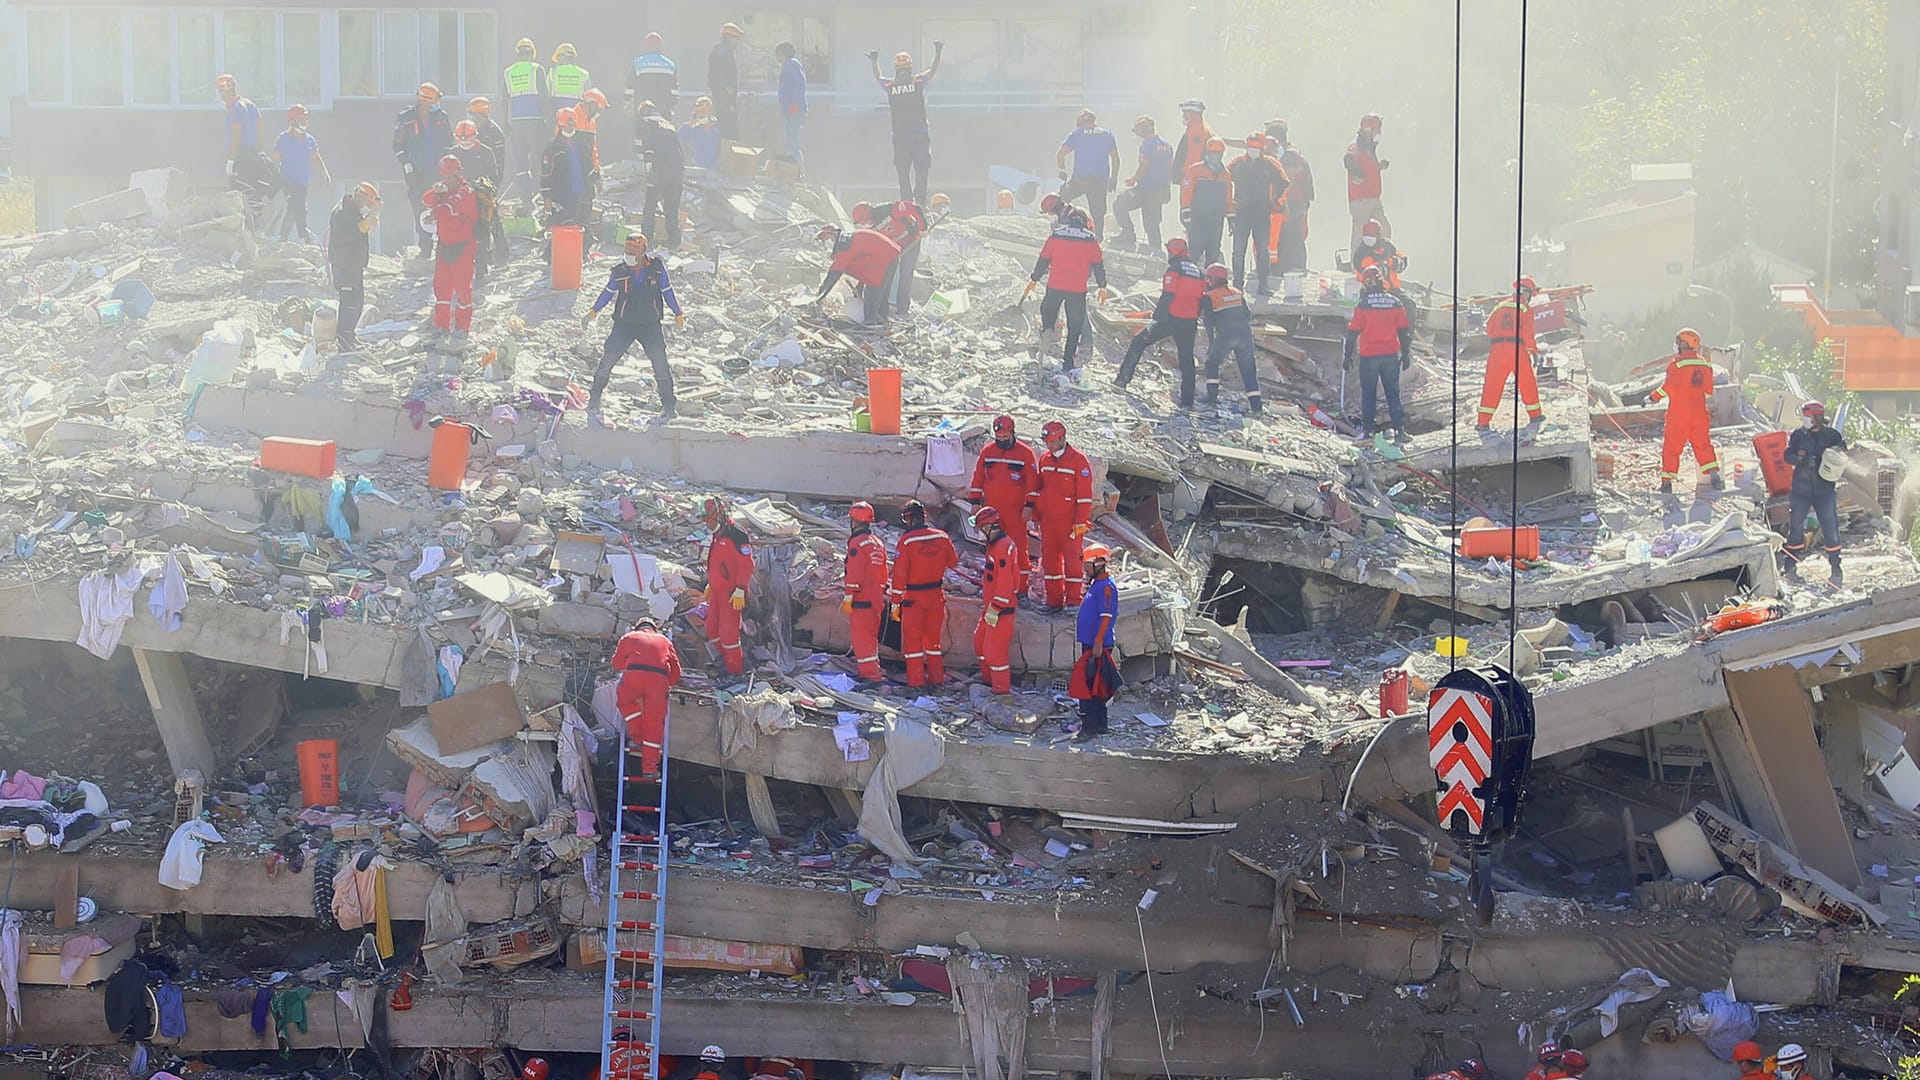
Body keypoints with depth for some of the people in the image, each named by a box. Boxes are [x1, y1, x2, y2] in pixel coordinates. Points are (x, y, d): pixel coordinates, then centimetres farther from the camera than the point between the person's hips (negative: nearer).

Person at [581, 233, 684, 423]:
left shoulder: (657, 267, -6)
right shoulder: (619, 270, -5)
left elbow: (667, 291, 7)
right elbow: (608, 292, 10)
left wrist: (678, 314, 14)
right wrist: (592, 313, 9)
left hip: (650, 324, 0)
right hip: (624, 324, 0)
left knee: (661, 365, -2)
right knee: (606, 362, -3)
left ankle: (668, 408, 13)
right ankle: (593, 405, 9)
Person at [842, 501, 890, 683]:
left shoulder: (857, 543, -12)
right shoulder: (878, 543, 14)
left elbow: (854, 574, -17)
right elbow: (883, 573, 19)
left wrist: (848, 597, -13)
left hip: (861, 600, -8)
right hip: (876, 599, 8)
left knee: (862, 637, -6)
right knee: (871, 637, 16)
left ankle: (870, 673, -10)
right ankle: (873, 671, 22)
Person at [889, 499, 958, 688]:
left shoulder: (906, 540, -15)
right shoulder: (942, 537, -4)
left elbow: (899, 574, -14)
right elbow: (953, 562, 11)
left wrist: (895, 602, -9)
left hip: (913, 598, -4)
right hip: (937, 595, 4)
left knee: (913, 639, 5)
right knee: (933, 638, 17)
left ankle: (916, 681, 4)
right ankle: (936, 678, 22)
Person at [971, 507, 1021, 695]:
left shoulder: (1003, 548, -23)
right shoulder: (995, 544, 10)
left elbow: (1005, 584, -25)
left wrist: (995, 609, -23)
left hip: (1001, 609, -11)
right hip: (991, 605, 11)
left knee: (994, 648, -5)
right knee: (980, 640, 19)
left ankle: (1002, 688, 5)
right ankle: (989, 679, 32)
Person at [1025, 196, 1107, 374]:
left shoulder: (1057, 234, 3)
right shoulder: (1090, 239, 3)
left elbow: (1043, 259, 6)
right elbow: (1098, 265, 4)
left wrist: (1034, 279, 16)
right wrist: (1102, 286, 13)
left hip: (1055, 286, 0)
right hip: (1078, 289, 0)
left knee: (1048, 308, 25)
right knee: (1075, 327, 7)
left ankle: (1047, 327, -7)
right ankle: (1068, 363, 5)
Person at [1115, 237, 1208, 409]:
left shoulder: (1174, 269, -7)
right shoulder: (1198, 272, 14)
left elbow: (1168, 295, -15)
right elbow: (1201, 299, 16)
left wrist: (1158, 315, -11)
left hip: (1171, 318, -5)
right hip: (1190, 323, 5)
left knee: (1139, 341, 9)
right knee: (1187, 358, 11)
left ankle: (1123, 378, 4)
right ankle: (1187, 400, 8)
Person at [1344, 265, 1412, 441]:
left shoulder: (1363, 305, -8)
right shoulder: (1395, 303, 1)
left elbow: (1353, 332, -6)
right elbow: (1404, 331, 5)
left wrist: (1348, 356, 1)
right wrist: (1405, 354, 13)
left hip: (1369, 356, -3)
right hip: (1390, 354, 3)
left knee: (1368, 394, 6)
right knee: (1393, 394, 9)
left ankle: (1367, 430, 5)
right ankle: (1400, 429, 2)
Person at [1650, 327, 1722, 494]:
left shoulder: (1676, 363, -11)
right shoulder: (1705, 364, 8)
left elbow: (1668, 386, -13)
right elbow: (1708, 391, 10)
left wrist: (1653, 397, 1)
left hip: (1679, 413, -4)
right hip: (1700, 413, 5)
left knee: (1671, 447, 4)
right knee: (1703, 444, 14)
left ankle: (1667, 482, 2)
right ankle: (1714, 474, 0)